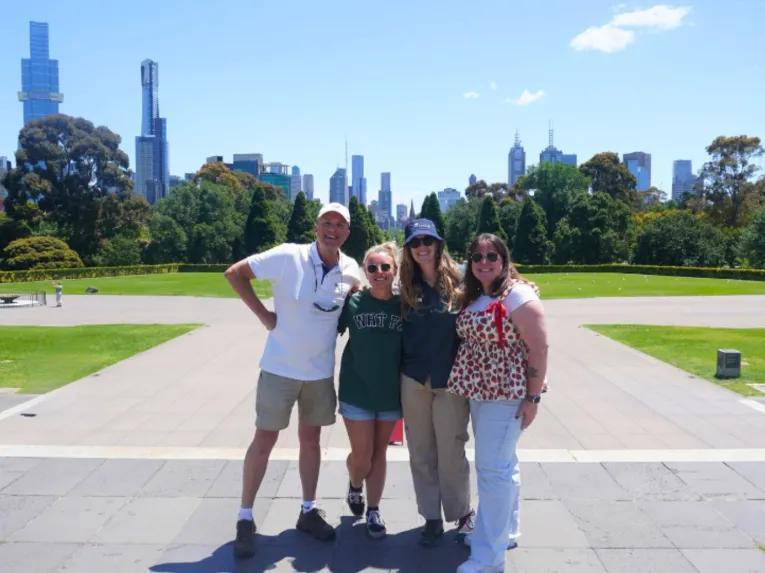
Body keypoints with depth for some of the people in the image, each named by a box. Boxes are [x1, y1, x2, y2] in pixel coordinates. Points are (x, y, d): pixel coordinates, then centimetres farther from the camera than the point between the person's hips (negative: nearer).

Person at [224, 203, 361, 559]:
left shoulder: (350, 269, -3)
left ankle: (308, 511, 29)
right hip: (280, 367, -4)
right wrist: (262, 314, -13)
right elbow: (234, 273, -9)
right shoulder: (287, 256, -15)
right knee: (264, 440, 3)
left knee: (311, 439, 15)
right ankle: (245, 519, 17)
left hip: (321, 371, 4)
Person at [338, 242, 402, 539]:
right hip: (357, 391, -1)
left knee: (379, 453, 12)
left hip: (390, 392, 1)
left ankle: (373, 511, 28)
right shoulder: (352, 301, -9)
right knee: (361, 454, 4)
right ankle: (354, 486, 37)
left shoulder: (405, 304, -6)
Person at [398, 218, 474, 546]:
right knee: (421, 452, 11)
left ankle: (463, 513, 26)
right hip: (413, 380, 3)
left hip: (450, 380, -3)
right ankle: (431, 517, 25)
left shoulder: (458, 282, -5)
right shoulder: (407, 289, 5)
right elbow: (400, 332, 11)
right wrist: (398, 375, 7)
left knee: (451, 452, 4)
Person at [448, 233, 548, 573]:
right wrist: (468, 388, 9)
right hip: (479, 392, 8)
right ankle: (504, 531, 34)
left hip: (506, 394, -8)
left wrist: (532, 397, -18)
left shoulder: (519, 296, -14)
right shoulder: (473, 297, 9)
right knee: (502, 465, 19)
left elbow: (538, 348, -17)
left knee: (492, 468, -6)